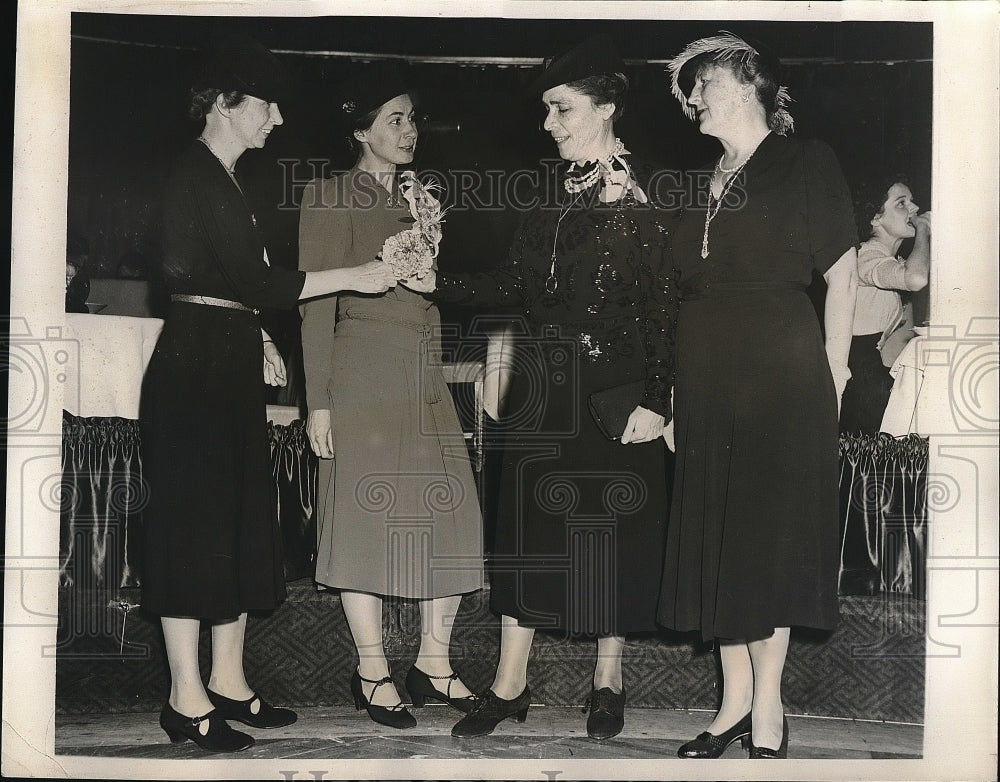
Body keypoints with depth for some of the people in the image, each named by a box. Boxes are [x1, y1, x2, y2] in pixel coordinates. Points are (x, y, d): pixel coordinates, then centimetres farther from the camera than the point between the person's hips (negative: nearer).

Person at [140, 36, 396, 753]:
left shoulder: (223, 178, 18)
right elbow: (252, 279, -18)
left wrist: (258, 337, 11)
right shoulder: (198, 175, -13)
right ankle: (187, 700, 3)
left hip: (230, 367, 10)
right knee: (194, 522, -5)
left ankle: (228, 682, 19)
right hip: (195, 365, -10)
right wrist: (354, 277, -13)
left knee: (239, 523, 11)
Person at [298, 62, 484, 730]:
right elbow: (318, 300, -6)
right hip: (363, 371, -6)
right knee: (368, 516, -2)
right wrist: (318, 401, -11)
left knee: (451, 515, 2)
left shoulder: (420, 197, 18)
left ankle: (434, 662, 15)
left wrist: (434, 268, 1)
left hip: (426, 375, 6)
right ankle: (373, 671, 9)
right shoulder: (331, 197, -1)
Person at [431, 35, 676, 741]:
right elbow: (514, 285, 12)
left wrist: (655, 399, -17)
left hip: (612, 389, -6)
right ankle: (511, 686, 15)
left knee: (611, 527, 4)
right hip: (543, 388, 6)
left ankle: (608, 682, 21)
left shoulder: (643, 194, -7)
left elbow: (664, 304, -11)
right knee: (529, 524, 7)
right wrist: (437, 281, 1)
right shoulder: (554, 194, 13)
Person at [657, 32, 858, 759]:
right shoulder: (702, 182, 16)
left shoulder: (804, 162, 0)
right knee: (715, 539, 6)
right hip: (707, 383, 6)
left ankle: (768, 707, 9)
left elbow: (843, 274, -4)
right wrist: (673, 384, 6)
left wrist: (834, 374, -9)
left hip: (783, 378, -6)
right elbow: (685, 284, 14)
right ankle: (735, 700, 17)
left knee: (770, 539, -1)